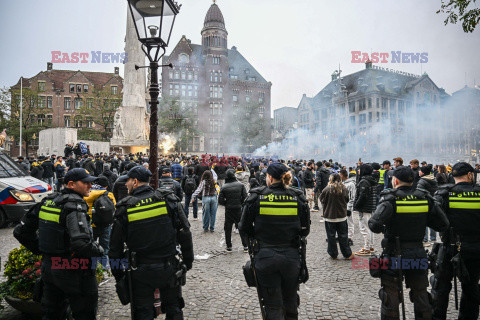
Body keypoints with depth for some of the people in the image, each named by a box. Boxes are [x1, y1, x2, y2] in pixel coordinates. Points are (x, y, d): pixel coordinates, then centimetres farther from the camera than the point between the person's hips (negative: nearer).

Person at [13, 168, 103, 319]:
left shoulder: (47, 201, 4)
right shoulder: (74, 204, -21)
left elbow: (20, 231, 12)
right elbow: (80, 242, -33)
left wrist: (41, 250, 18)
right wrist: (99, 250, -15)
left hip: (48, 267, 8)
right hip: (73, 271, -8)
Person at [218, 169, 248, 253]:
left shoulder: (224, 187, -7)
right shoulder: (241, 185, -5)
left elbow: (220, 201, -8)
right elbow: (245, 197, -7)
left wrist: (227, 204, 9)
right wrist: (240, 203, 8)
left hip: (228, 210, -1)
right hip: (239, 209, 1)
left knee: (227, 229, 11)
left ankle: (229, 247, 13)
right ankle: (245, 246, 13)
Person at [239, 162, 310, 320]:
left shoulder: (256, 196, -8)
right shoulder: (298, 197, -3)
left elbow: (244, 228, -2)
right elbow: (305, 230, 4)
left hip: (266, 258, -2)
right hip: (291, 257, 2)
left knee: (273, 307, 10)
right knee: (291, 304, 23)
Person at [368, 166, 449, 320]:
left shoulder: (390, 199, -16)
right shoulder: (425, 199, -3)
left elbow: (375, 225, -28)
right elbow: (443, 225, 1)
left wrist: (382, 227, -6)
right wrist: (422, 221, 10)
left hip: (394, 256, -4)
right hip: (418, 256, 4)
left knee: (390, 300, 10)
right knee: (421, 297, 21)